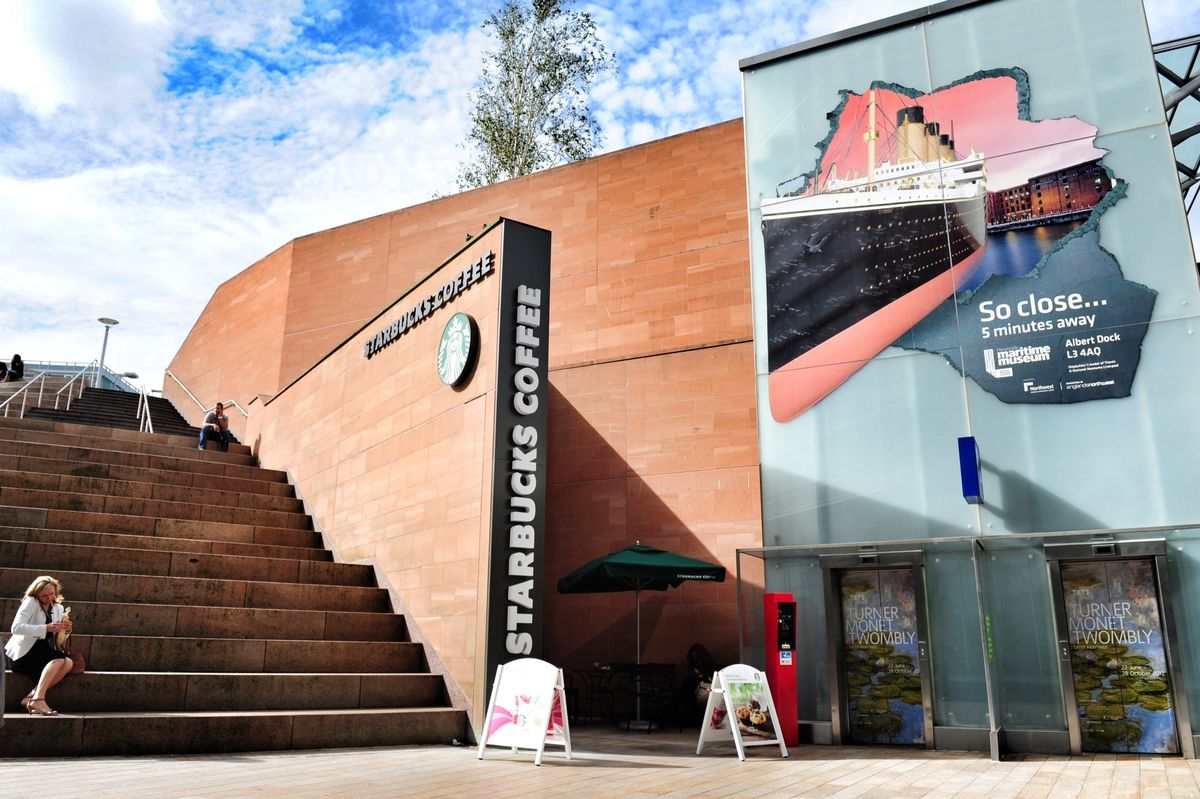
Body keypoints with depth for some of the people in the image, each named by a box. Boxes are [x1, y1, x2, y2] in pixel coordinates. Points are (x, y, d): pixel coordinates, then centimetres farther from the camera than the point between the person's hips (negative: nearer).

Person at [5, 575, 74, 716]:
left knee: (68, 662, -23)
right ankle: (38, 699, -36)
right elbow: (16, 627, -21)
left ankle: (31, 697, -21)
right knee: (59, 658, -30)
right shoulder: (31, 602, -5)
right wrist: (47, 628, -31)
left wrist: (66, 630, -8)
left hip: (43, 653, 6)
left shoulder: (58, 608, 12)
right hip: (22, 653, -6)